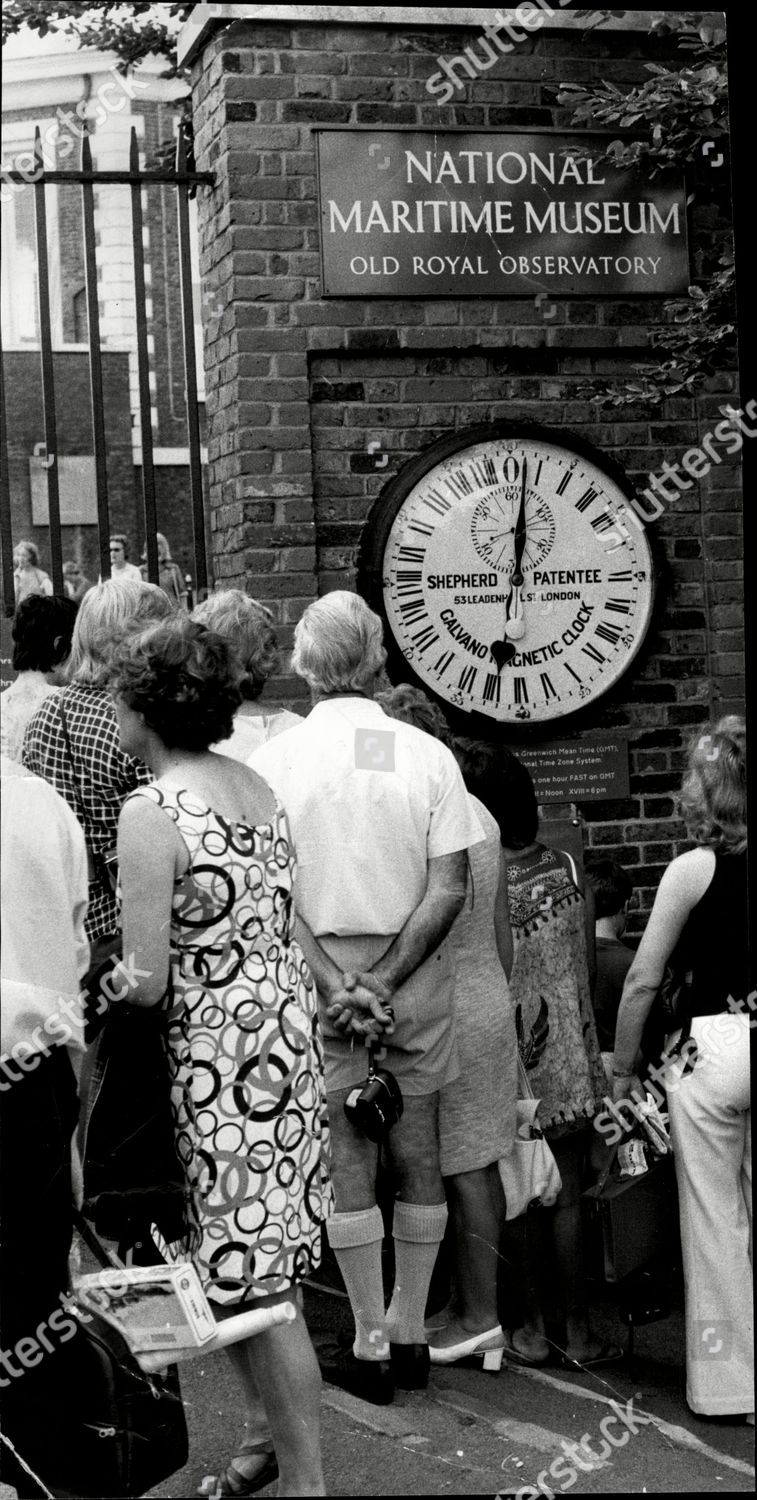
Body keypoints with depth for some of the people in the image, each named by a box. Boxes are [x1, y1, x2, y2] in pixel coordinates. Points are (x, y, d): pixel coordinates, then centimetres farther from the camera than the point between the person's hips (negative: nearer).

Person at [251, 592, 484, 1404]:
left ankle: (371, 1344, 11)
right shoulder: (428, 755, -2)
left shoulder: (274, 759, -4)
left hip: (316, 979, -1)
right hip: (417, 976, 1)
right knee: (417, 1152, 12)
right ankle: (410, 1332, 20)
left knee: (345, 1160, 6)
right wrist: (384, 982, -7)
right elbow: (449, 889, -7)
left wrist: (335, 983, -9)